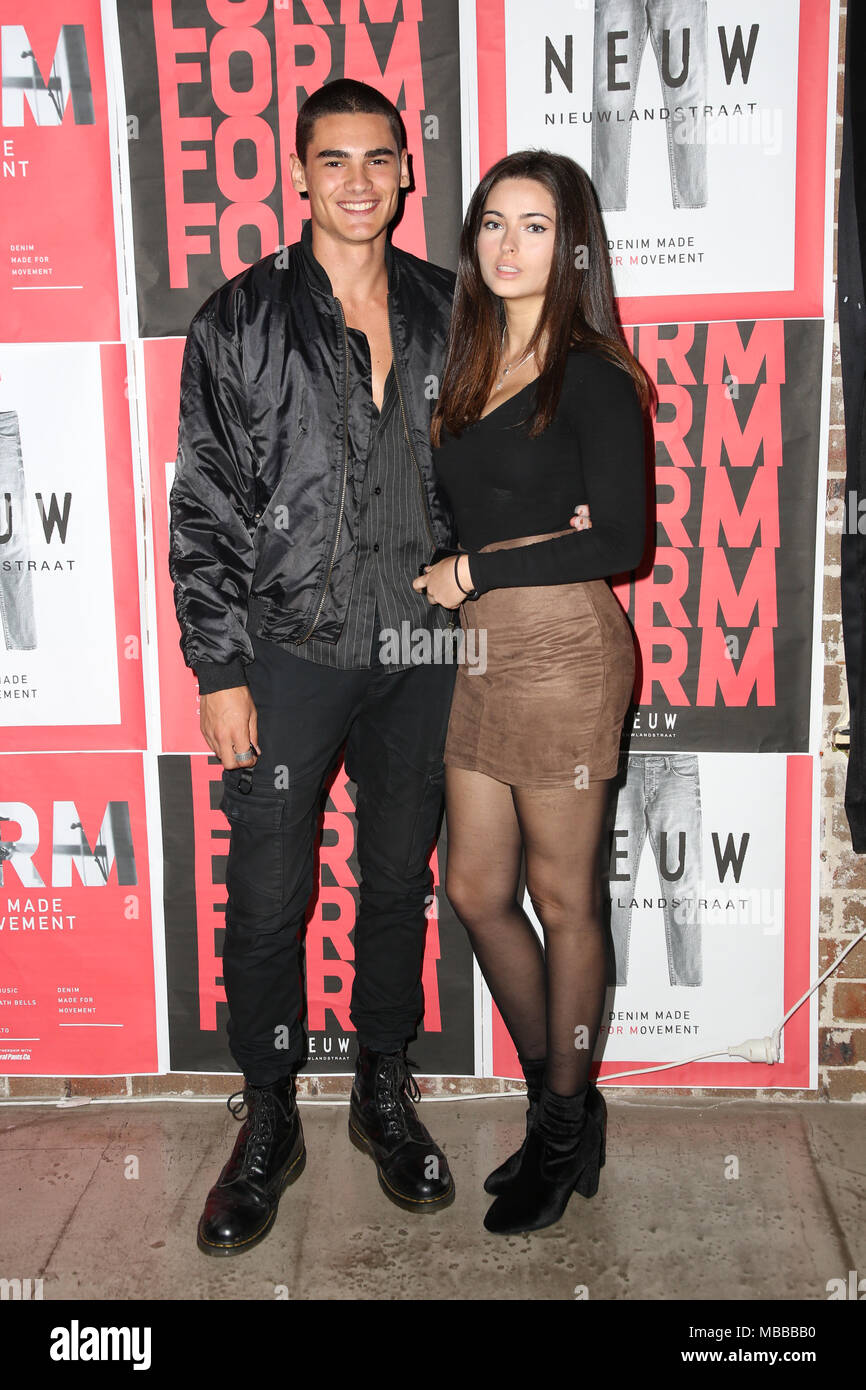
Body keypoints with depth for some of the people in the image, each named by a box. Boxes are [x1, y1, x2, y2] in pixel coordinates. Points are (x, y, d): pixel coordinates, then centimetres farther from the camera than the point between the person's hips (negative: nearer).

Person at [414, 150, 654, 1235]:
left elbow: (619, 541, -14)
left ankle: (566, 1132, 24)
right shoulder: (471, 370, 14)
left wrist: (471, 571, -10)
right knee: (477, 889, 11)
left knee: (561, 899, 5)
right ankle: (559, 1100, 31)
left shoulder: (591, 375, -7)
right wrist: (455, 584, -1)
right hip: (478, 653, 8)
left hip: (563, 650, -7)